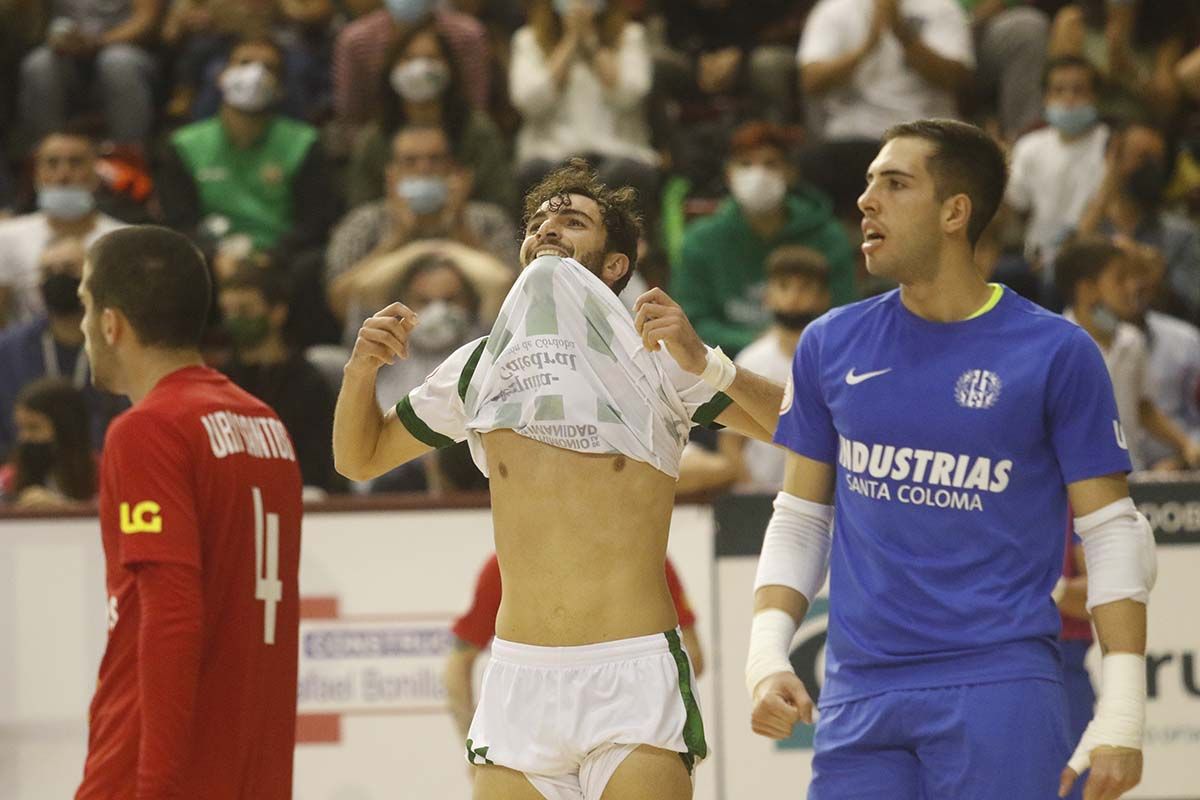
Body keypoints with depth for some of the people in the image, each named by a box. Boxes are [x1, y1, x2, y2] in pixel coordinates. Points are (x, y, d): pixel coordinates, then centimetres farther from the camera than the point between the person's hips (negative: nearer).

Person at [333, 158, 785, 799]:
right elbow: (359, 457, 24)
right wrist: (363, 368, 5)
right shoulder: (478, 368, 13)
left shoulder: (657, 359, 4)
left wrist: (704, 363, -16)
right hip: (518, 677, 3)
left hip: (634, 676, -3)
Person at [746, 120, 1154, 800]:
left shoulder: (1056, 353, -2)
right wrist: (767, 655, 0)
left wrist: (1121, 715, -9)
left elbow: (1113, 533, -1)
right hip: (858, 695, 4)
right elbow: (801, 519, 15)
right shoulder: (831, 346, 9)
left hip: (1000, 689, -3)